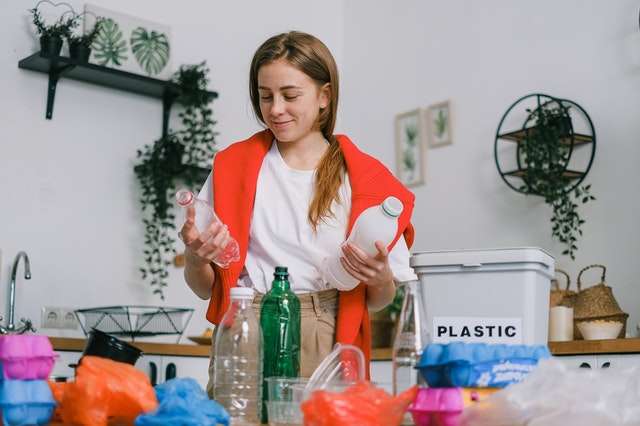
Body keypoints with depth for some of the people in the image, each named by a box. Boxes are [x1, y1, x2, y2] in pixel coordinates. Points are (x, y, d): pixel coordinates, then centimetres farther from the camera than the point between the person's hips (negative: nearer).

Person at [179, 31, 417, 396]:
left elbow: (380, 301, 10)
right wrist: (196, 259, -10)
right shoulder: (233, 166, 9)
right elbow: (205, 287, 10)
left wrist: (380, 277, -11)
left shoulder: (364, 178, 6)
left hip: (327, 343, 0)